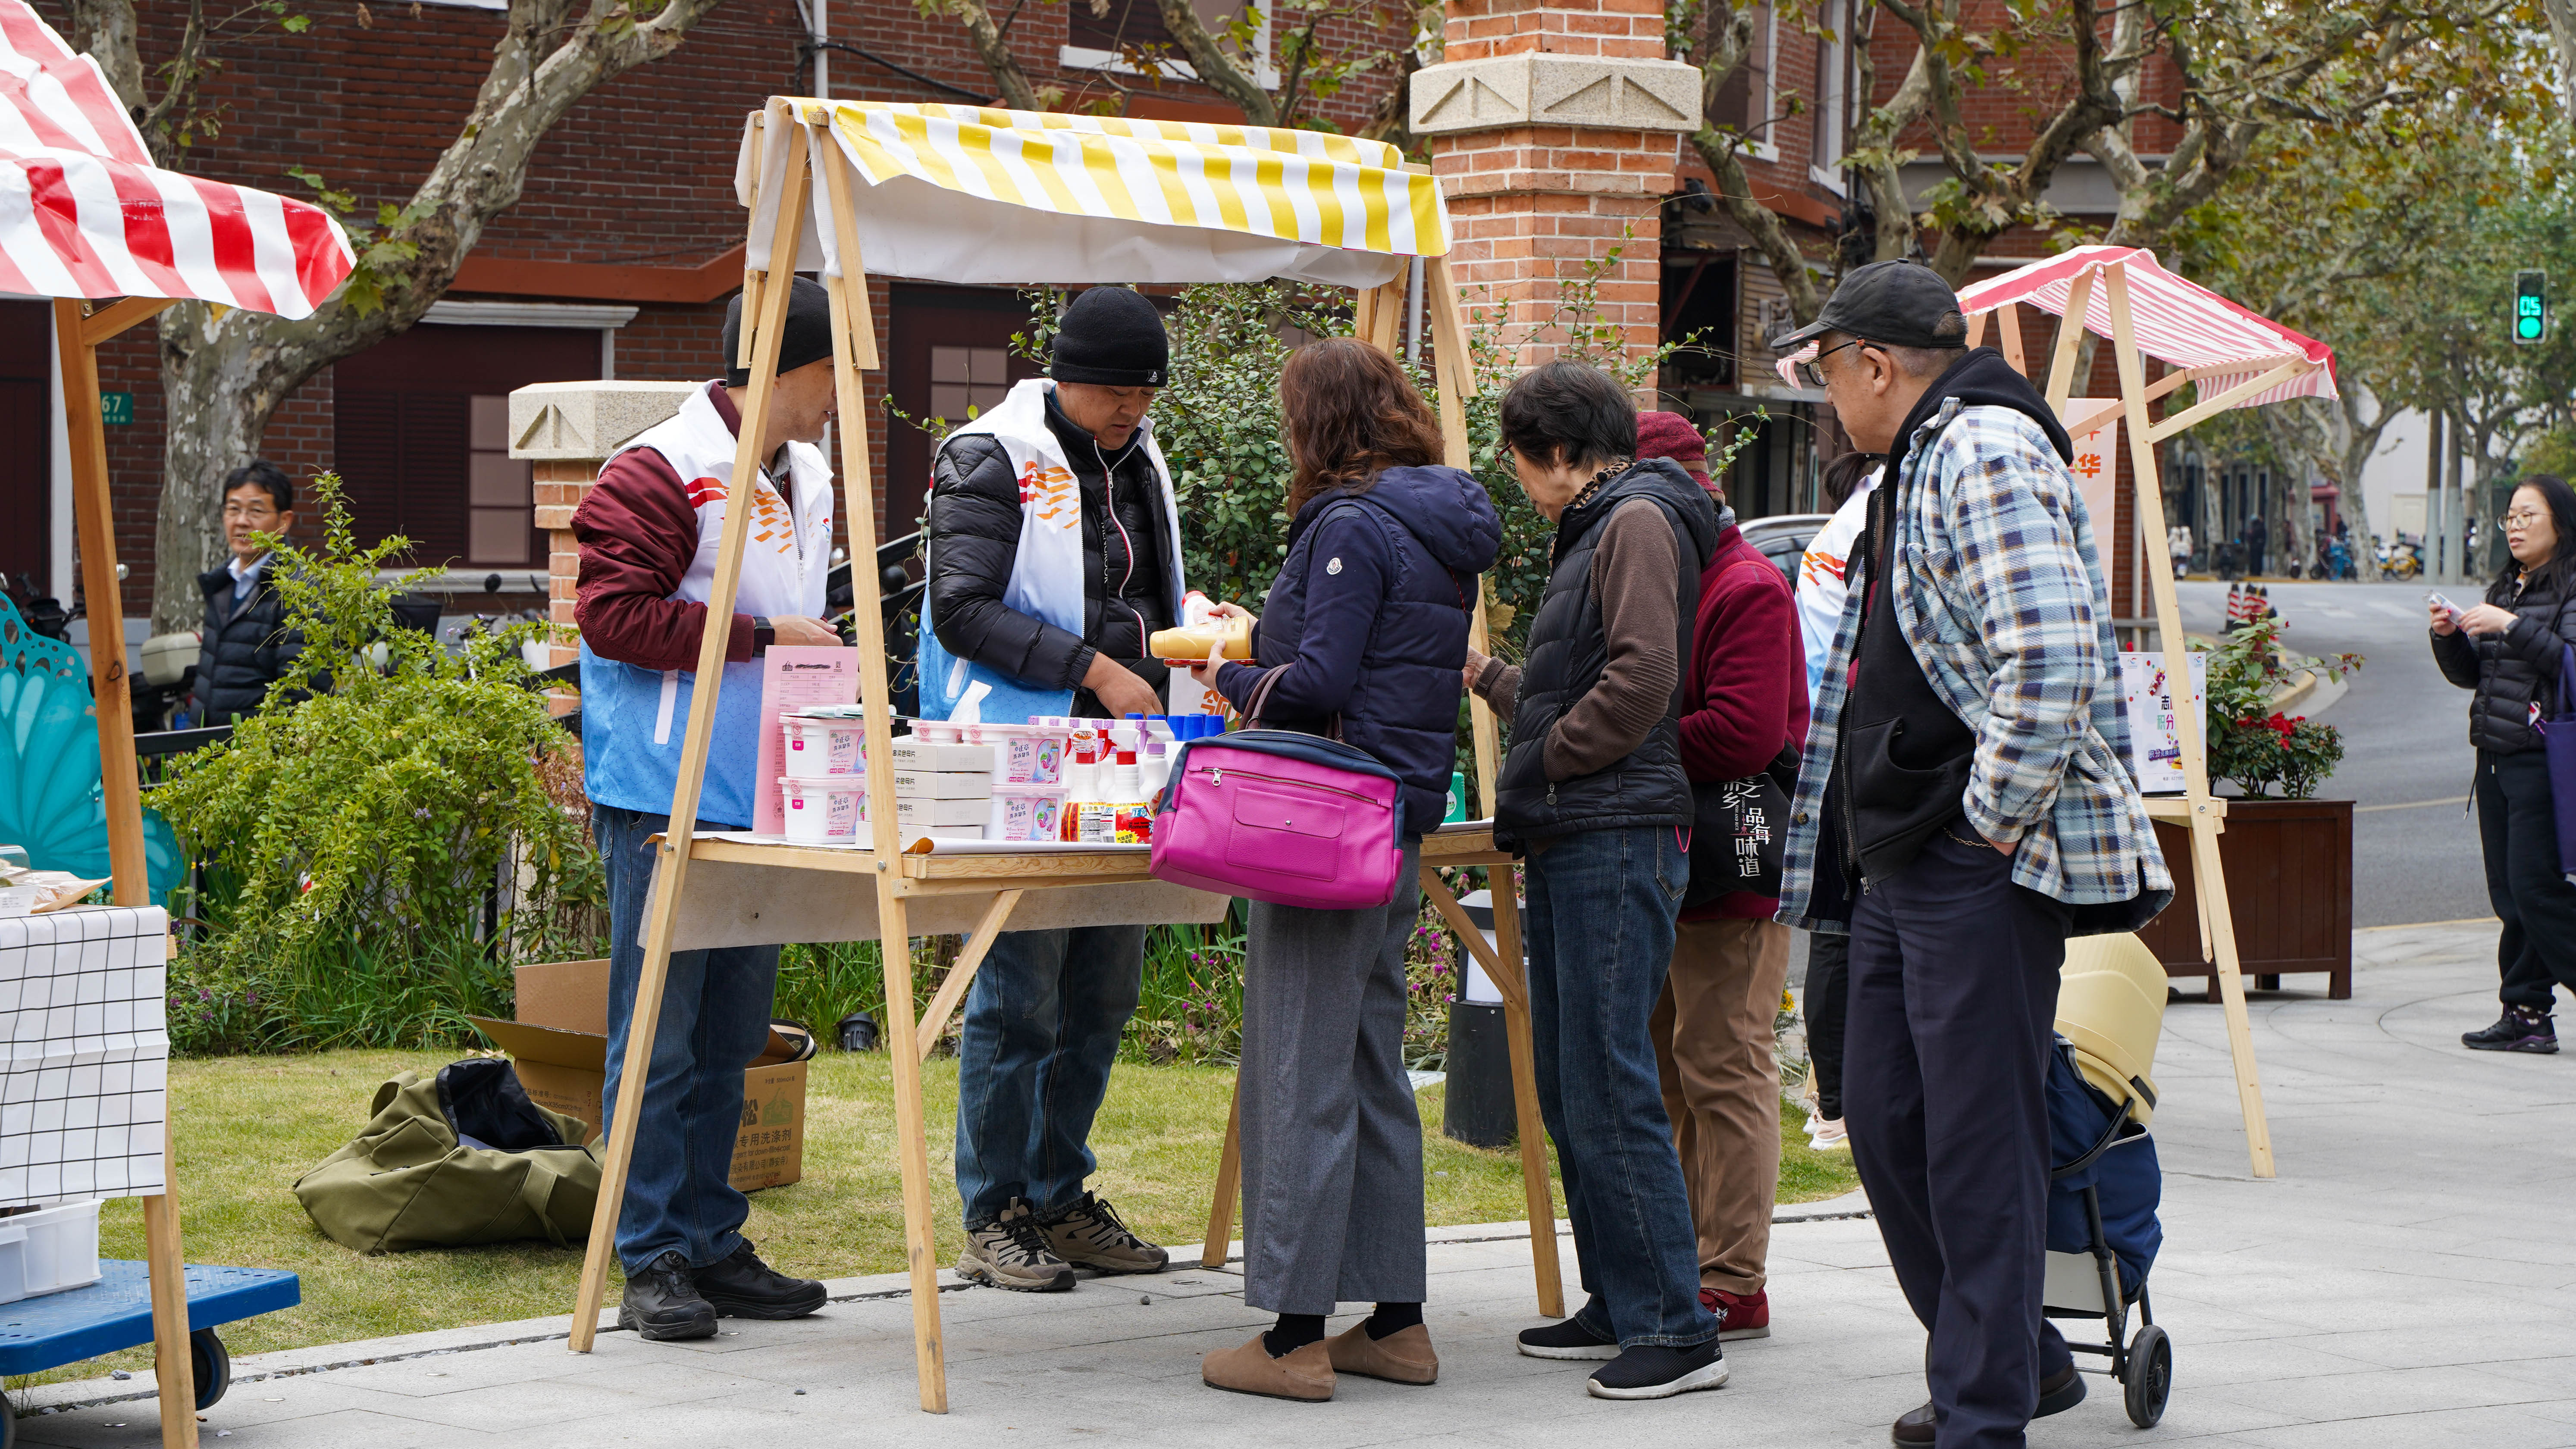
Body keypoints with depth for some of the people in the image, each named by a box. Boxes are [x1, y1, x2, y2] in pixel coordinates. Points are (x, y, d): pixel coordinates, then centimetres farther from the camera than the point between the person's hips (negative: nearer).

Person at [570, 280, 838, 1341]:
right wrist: (759, 638, -17)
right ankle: (651, 1261, -1)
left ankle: (711, 1243, 19)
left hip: (759, 798, 9)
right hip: (665, 801, -8)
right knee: (659, 1035, -5)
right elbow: (613, 613, -17)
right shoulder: (662, 471, -11)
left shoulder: (805, 478, 17)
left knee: (731, 1035, 12)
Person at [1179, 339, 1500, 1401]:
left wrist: (1235, 682, -1)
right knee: (1374, 1069, 15)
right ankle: (1394, 1321, 18)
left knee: (1301, 1076, -5)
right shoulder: (1441, 529, 14)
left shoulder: (1350, 526, -14)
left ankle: (1295, 1335, -4)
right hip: (1403, 821, 9)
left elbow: (1322, 684, -18)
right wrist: (1264, 642, 22)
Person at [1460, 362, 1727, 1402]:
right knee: (1569, 1090, 12)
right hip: (1569, 845, 10)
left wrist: (1545, 761, -11)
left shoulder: (1638, 521, -8)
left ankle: (1677, 1329, -10)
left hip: (1619, 840, -10)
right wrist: (1487, 679, 33)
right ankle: (1618, 1306, 18)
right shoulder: (1595, 532, 22)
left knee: (1609, 1090, -11)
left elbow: (1640, 678, -20)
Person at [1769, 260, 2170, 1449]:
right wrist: (1865, 840, 24)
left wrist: (1993, 816, -20)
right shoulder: (1918, 467, 19)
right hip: (1900, 863, 11)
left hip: (1985, 864, -11)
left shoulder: (1988, 455, -14)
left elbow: (2053, 657, -26)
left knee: (1978, 1139, -6)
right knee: (1886, 1122, 14)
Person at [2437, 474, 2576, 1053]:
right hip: (2495, 759, 8)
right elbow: (2470, 674, 20)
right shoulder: (2504, 589, 18)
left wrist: (2512, 628, -22)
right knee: (2509, 892, 6)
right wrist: (2449, 637, 2)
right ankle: (2527, 1013, 8)